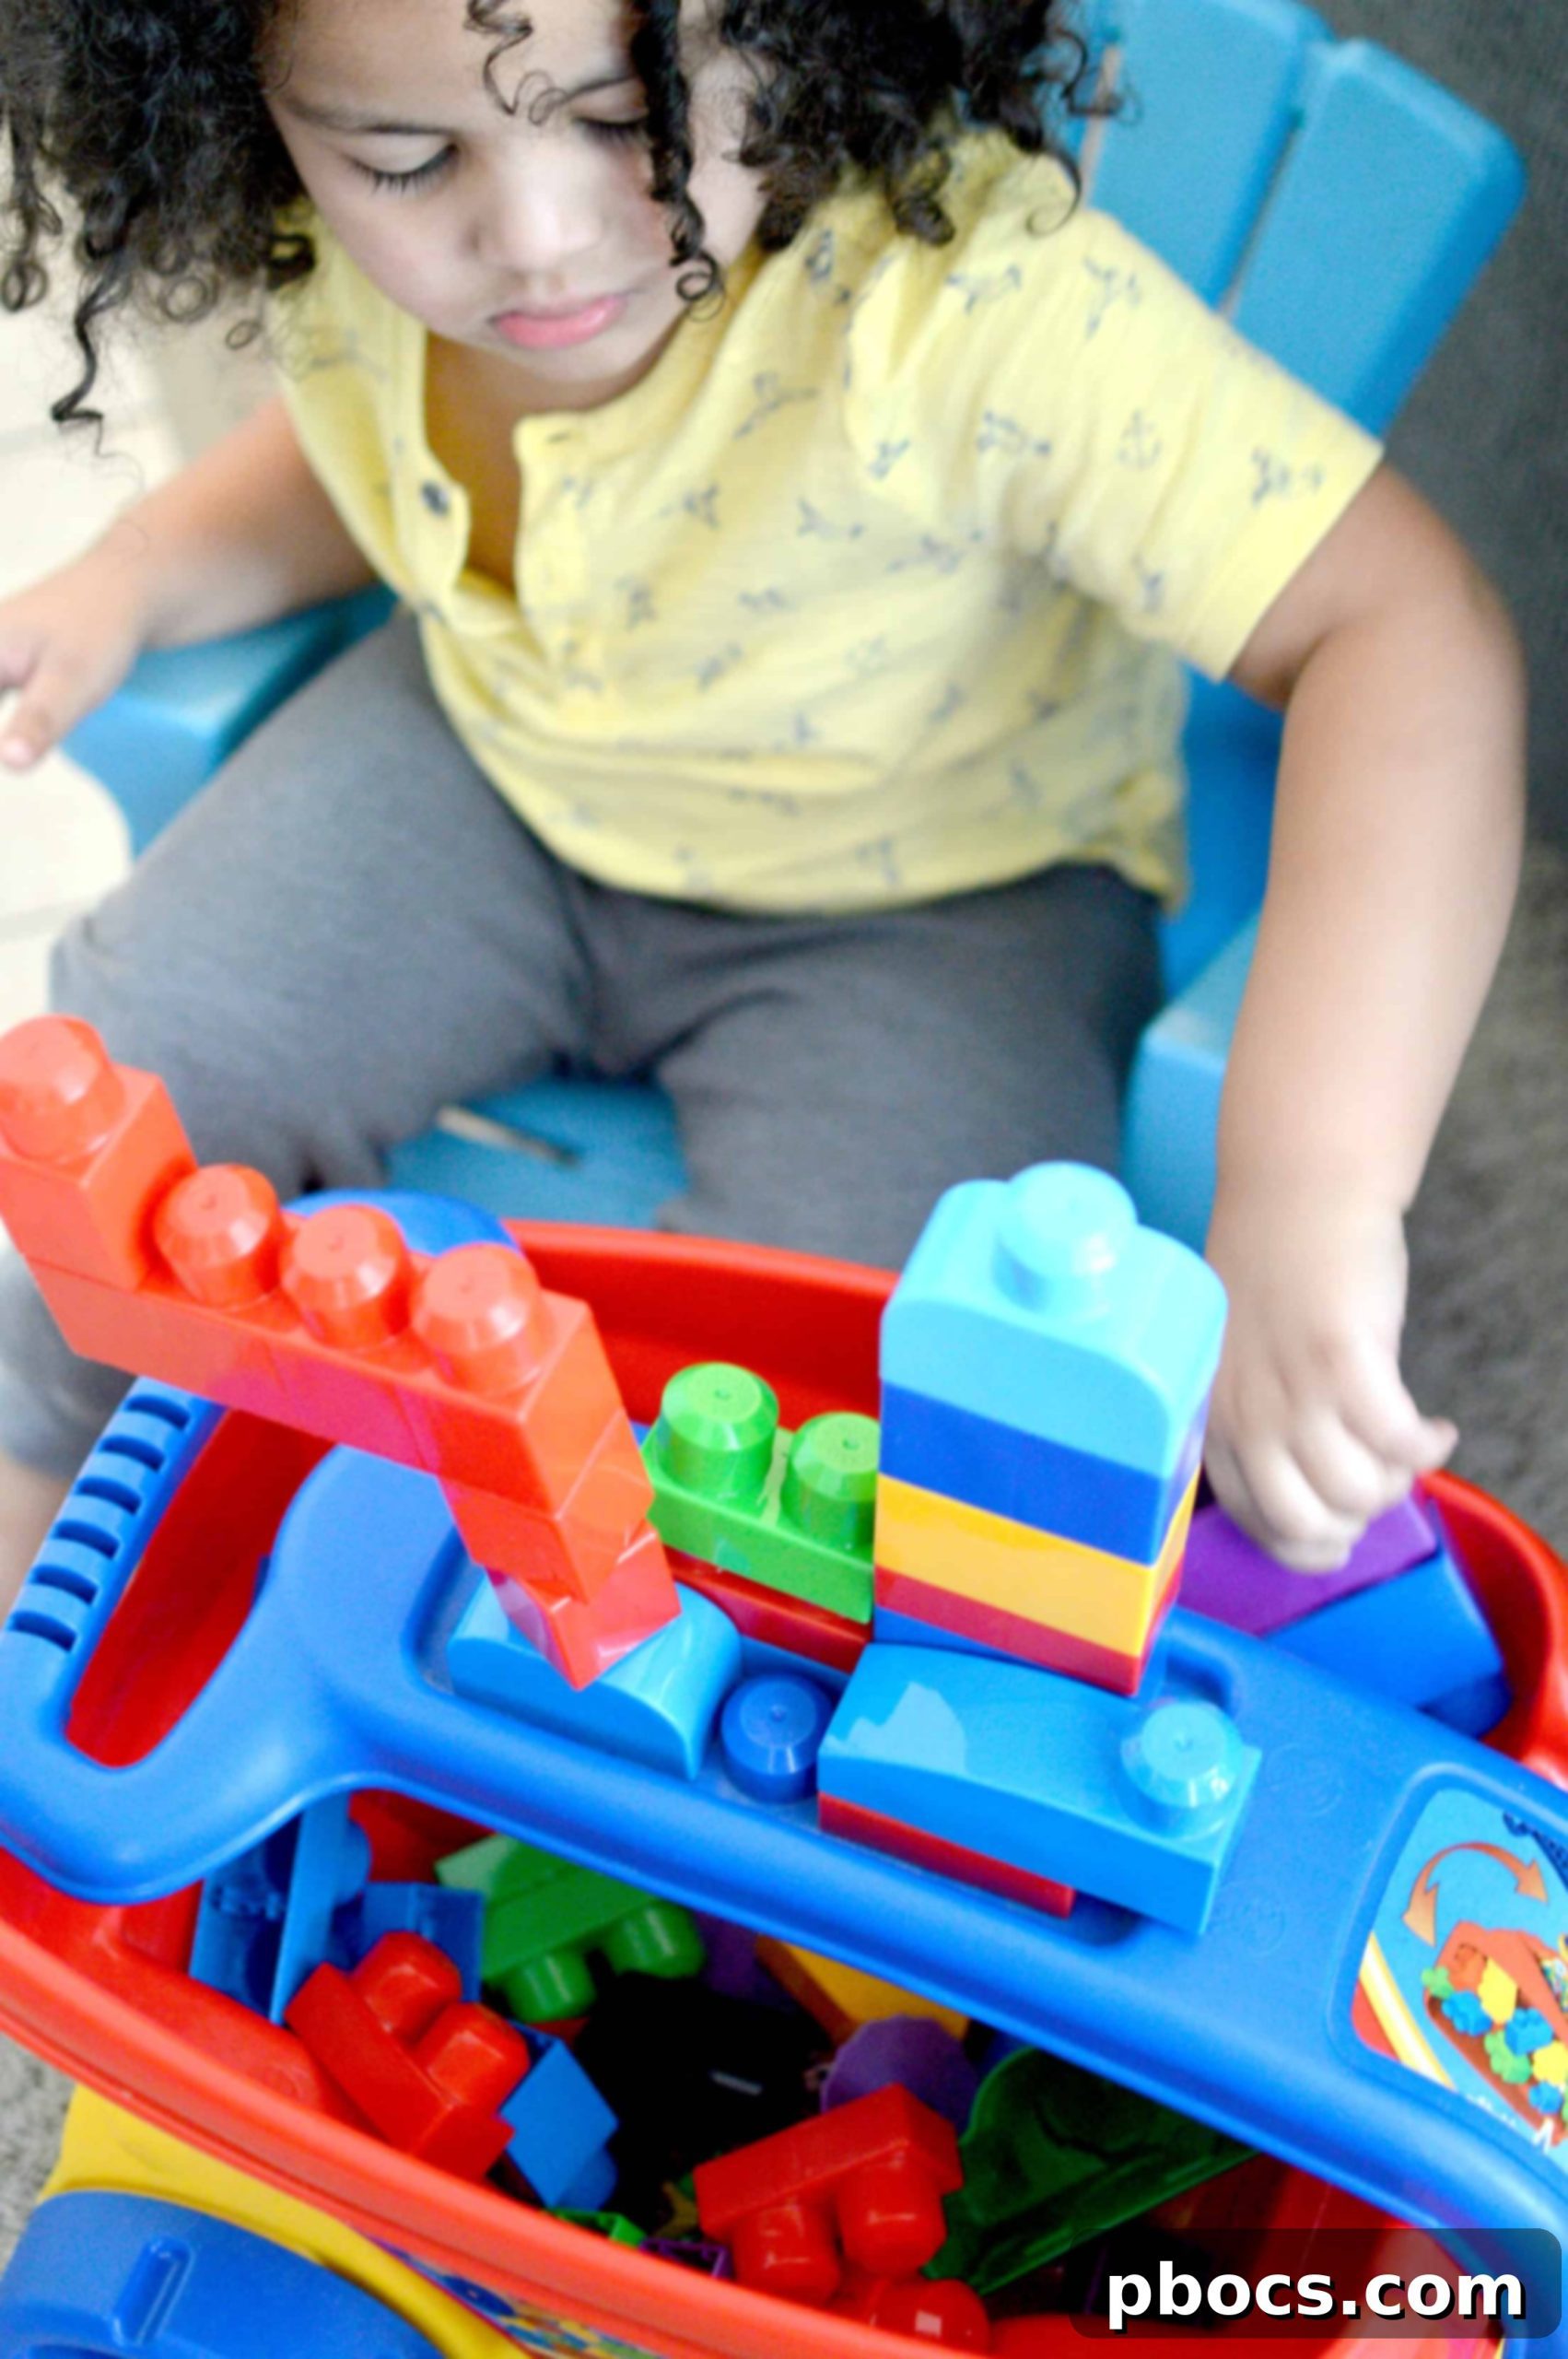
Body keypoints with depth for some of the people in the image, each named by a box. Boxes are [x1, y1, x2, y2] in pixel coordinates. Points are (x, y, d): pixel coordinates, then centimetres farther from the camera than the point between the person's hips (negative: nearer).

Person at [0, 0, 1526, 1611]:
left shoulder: (974, 296, -34)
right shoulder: (356, 243, -14)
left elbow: (1404, 631, -38)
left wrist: (1307, 1202, -47)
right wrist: (134, 581, -6)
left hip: (934, 887, -4)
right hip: (492, 769, 5)